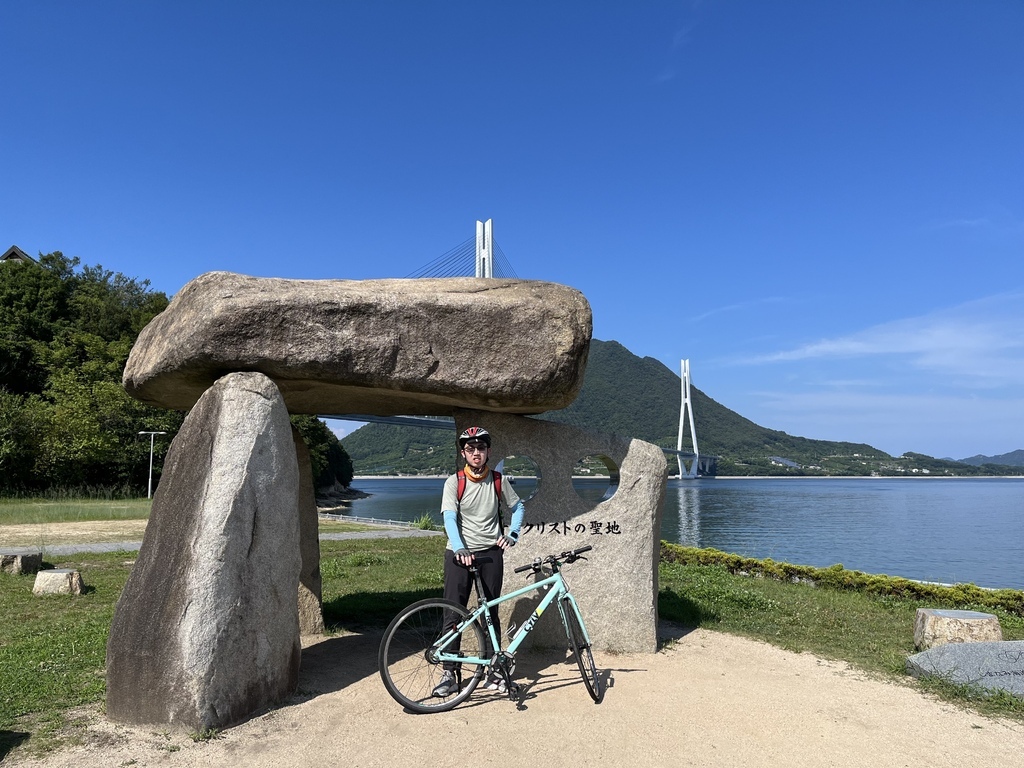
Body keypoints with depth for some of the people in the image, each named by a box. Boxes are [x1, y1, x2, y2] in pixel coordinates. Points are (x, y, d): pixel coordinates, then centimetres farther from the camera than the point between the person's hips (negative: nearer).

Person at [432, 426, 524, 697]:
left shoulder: (498, 481, 1)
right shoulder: (454, 482, -6)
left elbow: (517, 506, 15)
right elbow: (450, 518, -16)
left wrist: (512, 534, -1)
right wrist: (460, 549, -31)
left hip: (490, 553, 2)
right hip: (459, 554, -2)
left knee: (491, 612, 8)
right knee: (454, 613, -2)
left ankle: (494, 669, 19)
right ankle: (449, 673, 7)